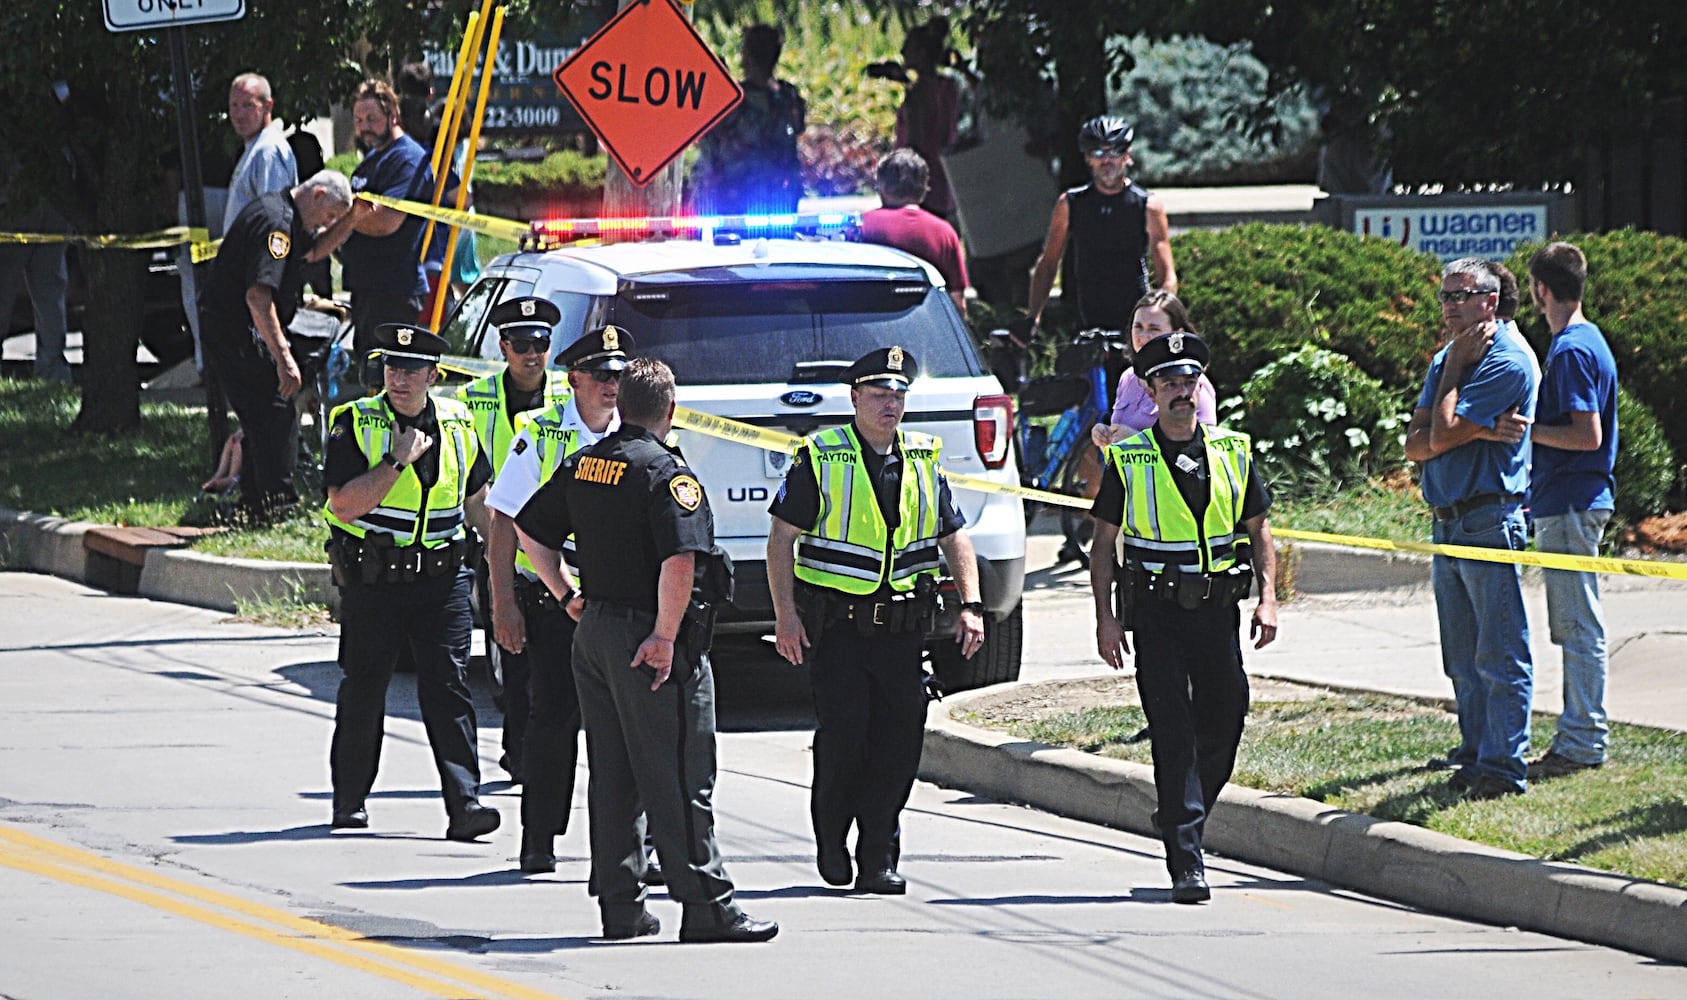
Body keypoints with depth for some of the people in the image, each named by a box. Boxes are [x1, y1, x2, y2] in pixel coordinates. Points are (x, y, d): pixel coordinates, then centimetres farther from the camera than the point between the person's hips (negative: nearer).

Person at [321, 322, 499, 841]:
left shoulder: (456, 424, 7)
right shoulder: (355, 423, -5)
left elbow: (477, 501, 20)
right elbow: (344, 505, -15)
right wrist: (398, 461, -19)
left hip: (442, 578, 2)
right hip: (372, 579, -2)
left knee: (448, 686, -7)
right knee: (363, 687, 7)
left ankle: (464, 803, -13)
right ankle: (350, 800, 22)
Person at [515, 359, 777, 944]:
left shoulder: (583, 465, 9)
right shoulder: (666, 473, -15)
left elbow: (530, 531, 19)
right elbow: (679, 562, -27)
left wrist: (568, 596, 20)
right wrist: (665, 636, -20)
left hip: (593, 631, 7)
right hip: (647, 635, -7)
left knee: (612, 776, 12)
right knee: (679, 779, -3)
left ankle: (619, 906, 13)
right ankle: (705, 906, -2)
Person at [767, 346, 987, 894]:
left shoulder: (923, 461, 11)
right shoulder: (821, 458, -1)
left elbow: (955, 538, 16)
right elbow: (781, 538, 0)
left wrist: (971, 607, 4)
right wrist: (785, 614, -8)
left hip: (902, 629, 4)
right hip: (836, 625, -3)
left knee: (898, 745, -1)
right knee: (843, 737, -9)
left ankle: (878, 859, 7)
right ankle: (831, 843, 14)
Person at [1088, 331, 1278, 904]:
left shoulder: (1233, 453, 8)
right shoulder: (1127, 462, 1)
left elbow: (1259, 532, 13)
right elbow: (1104, 542, 5)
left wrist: (1268, 598, 1)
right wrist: (1105, 617, -3)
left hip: (1218, 609, 3)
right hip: (1156, 612, -3)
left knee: (1223, 724, 6)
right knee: (1174, 735, -9)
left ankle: (1179, 821, 32)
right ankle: (1187, 864, -10)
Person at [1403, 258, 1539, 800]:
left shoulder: (1508, 360, -11)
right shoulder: (1446, 358, 15)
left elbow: (1443, 435, -17)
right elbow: (1416, 445, 5)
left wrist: (1456, 367, -5)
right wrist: (1479, 431, -11)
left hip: (1491, 520, -9)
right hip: (1448, 524, 9)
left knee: (1500, 655, -6)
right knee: (1463, 658, 12)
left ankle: (1503, 766, -5)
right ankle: (1475, 755, 18)